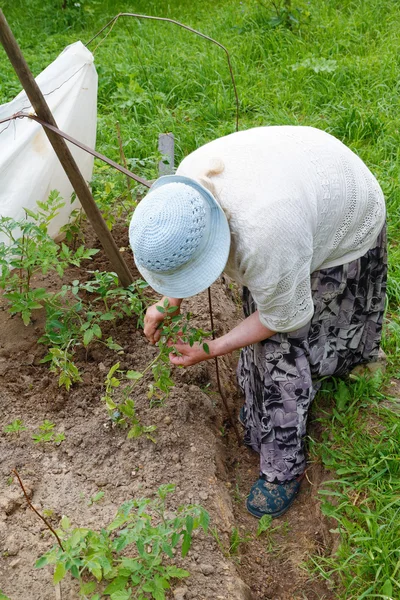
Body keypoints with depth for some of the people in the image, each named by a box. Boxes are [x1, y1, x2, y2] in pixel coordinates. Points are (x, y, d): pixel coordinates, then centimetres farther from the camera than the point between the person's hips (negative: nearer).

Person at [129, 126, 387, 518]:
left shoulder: (264, 239, -45)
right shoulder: (188, 180, -25)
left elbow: (284, 318, -24)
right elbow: (190, 249, -1)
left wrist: (211, 351, -17)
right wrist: (169, 302, -8)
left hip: (343, 230, -6)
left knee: (286, 345, -3)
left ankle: (284, 469, 14)